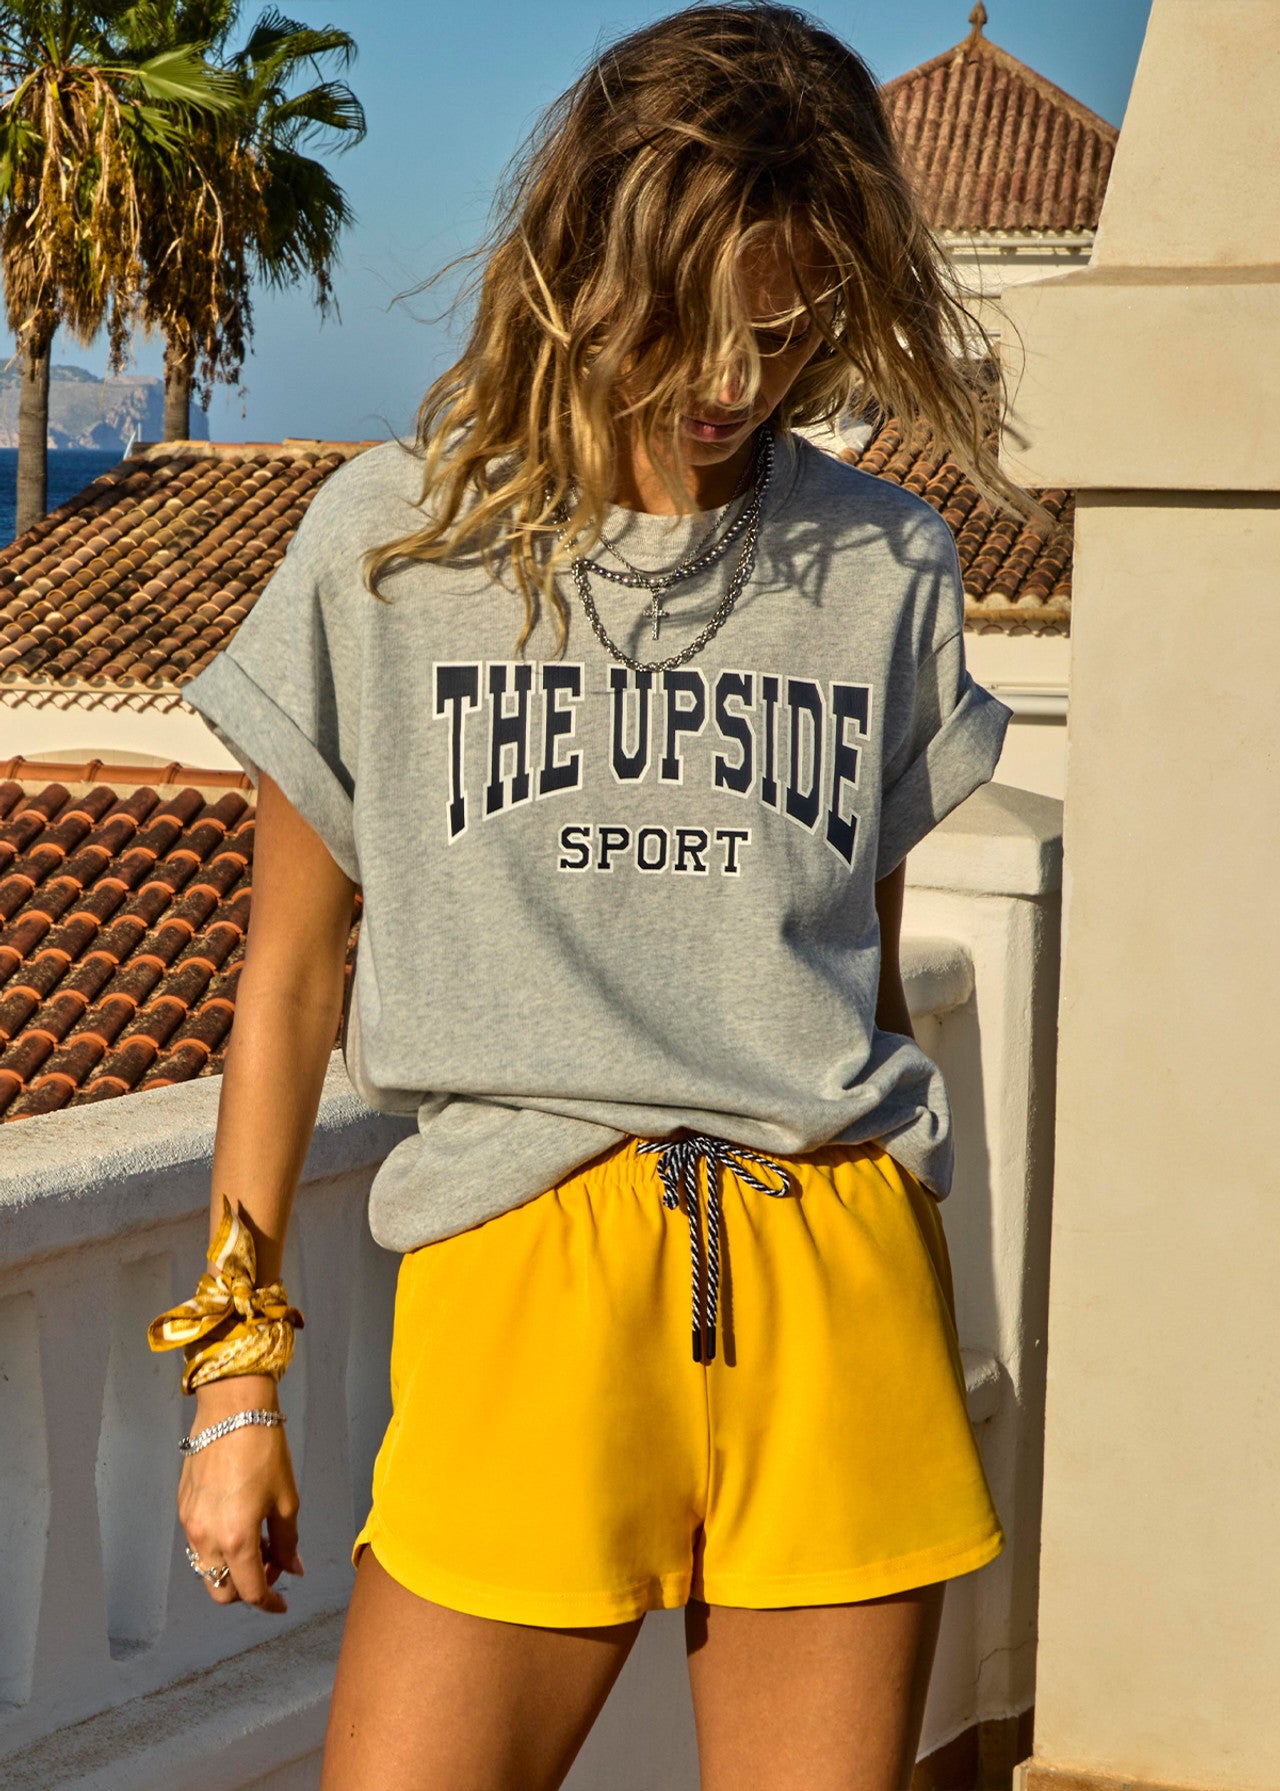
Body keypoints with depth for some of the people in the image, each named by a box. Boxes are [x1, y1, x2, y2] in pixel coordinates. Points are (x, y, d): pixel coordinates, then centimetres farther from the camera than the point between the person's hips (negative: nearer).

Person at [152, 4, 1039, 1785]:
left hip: (841, 1284, 2)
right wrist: (235, 1367, 6)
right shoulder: (393, 540, 5)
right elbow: (290, 975, 9)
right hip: (522, 1269, -2)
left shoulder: (887, 568, 11)